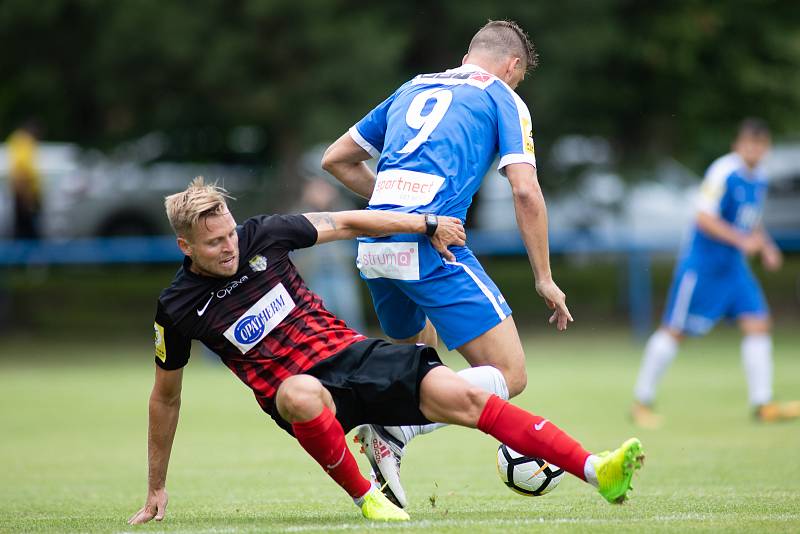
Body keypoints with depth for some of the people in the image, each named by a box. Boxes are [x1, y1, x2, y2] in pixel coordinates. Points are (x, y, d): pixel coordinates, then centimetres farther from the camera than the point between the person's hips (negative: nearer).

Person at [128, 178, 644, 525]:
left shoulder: (264, 235, -3)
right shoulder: (178, 309, -6)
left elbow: (347, 223, 11)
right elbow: (166, 398, 7)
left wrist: (426, 224, 10)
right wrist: (156, 490, 11)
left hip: (350, 353, 3)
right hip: (301, 392, -3)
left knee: (459, 394, -17)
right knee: (301, 393, -41)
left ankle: (596, 470, -23)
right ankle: (365, 498, -19)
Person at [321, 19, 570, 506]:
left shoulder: (413, 89, 26)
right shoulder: (503, 100, 10)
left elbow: (336, 159, 29)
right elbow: (525, 191, -3)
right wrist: (544, 279, 2)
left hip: (375, 247, 7)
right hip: (431, 248, -7)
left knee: (420, 352, 31)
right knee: (509, 375, -4)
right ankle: (395, 431, -22)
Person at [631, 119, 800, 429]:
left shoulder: (758, 181, 10)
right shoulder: (723, 173, -17)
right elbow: (705, 218, -22)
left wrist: (765, 247, 9)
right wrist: (741, 240, -27)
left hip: (734, 266, 8)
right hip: (702, 262, -8)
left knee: (758, 324, -4)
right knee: (674, 330, -3)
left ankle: (763, 404, -2)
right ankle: (642, 402, 6)